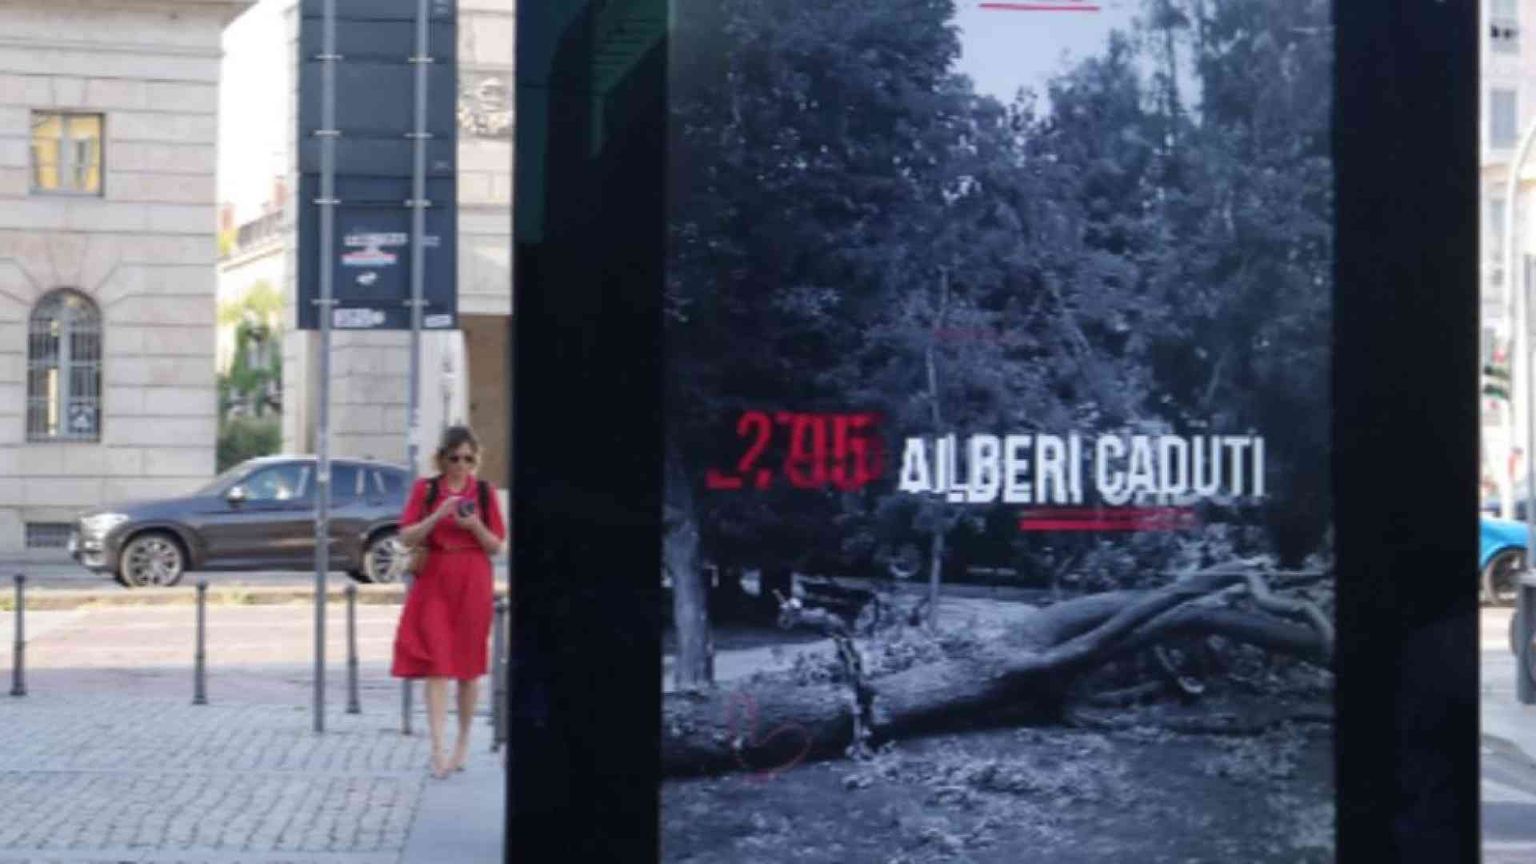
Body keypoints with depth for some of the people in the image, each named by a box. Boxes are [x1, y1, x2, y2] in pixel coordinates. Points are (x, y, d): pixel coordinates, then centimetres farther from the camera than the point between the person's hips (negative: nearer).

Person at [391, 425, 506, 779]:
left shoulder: (484, 491, 3)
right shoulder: (425, 489, 2)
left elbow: (496, 546, 3)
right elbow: (406, 537, -4)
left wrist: (474, 526, -15)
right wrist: (438, 516, -18)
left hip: (473, 585, 1)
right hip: (434, 582, -1)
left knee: (469, 666, 8)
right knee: (436, 665, -8)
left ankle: (463, 742, 23)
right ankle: (437, 749, -11)